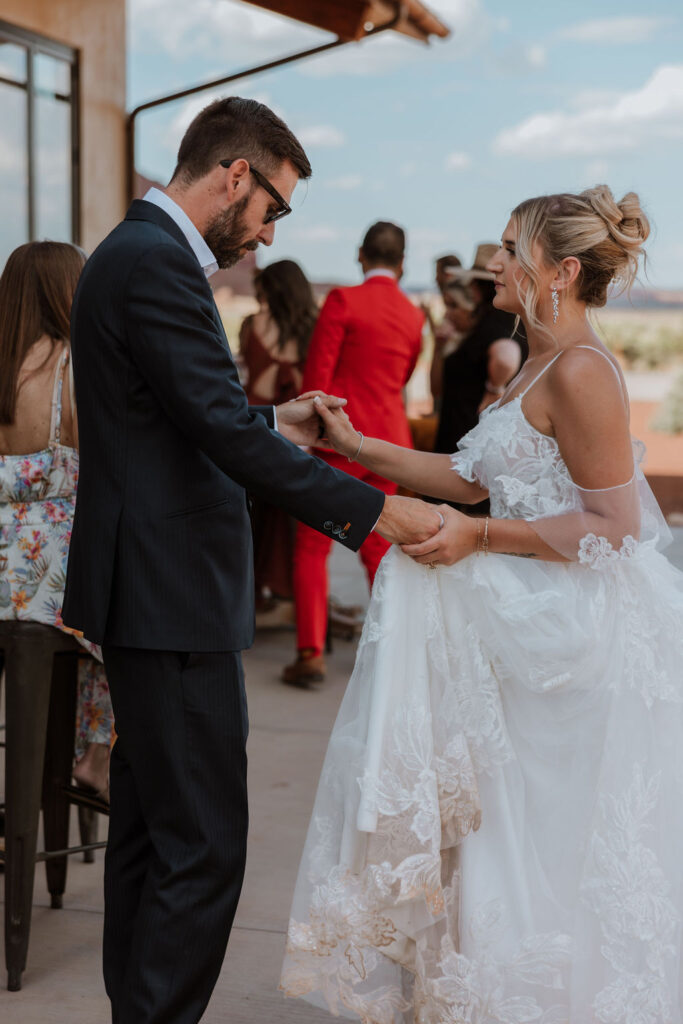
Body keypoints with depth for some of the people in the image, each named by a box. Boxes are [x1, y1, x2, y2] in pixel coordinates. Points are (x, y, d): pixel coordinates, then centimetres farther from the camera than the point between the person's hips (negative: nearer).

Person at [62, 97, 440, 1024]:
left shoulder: (135, 252, 15)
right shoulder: (158, 264, -17)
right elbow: (225, 433, -23)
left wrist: (274, 423, 15)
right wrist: (372, 511, -18)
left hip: (150, 592, 11)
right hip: (173, 597, -11)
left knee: (148, 830, 17)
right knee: (204, 844, -5)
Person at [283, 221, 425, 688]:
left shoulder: (343, 300, -9)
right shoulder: (414, 316, 6)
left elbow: (317, 374, -10)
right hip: (390, 438, 5)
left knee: (312, 547, 2)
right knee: (378, 548, 16)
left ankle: (311, 653, -4)